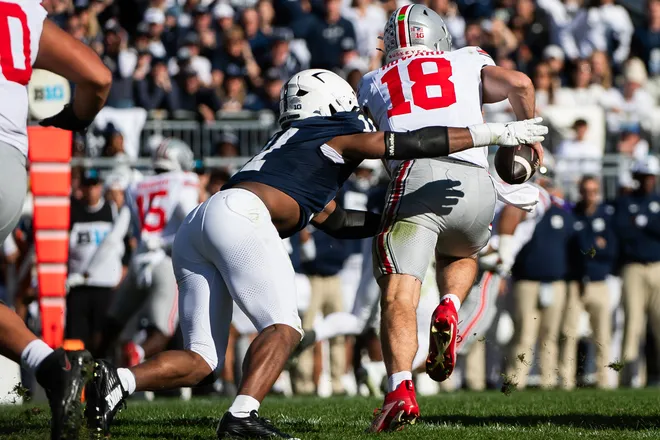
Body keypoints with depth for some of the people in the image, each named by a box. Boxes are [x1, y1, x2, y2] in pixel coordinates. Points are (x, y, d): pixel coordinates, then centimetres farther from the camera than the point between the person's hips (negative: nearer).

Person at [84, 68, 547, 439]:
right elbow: (414, 143, 8)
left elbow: (331, 220, 44)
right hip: (237, 215, -8)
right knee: (283, 327, -5)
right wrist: (495, 134, 13)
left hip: (196, 229, 8)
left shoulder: (295, 150, 37)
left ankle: (118, 381, -16)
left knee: (202, 359, 5)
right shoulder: (341, 139, 14)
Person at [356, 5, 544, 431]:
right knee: (460, 256, 33)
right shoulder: (467, 61, 25)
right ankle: (449, 309, 2)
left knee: (399, 295, -9)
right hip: (475, 184, 2)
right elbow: (519, 84, 9)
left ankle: (401, 389, -32)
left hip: (416, 178, -2)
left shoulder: (373, 83, 27)